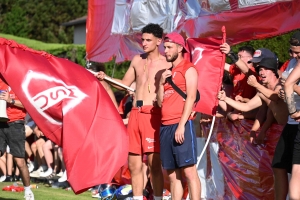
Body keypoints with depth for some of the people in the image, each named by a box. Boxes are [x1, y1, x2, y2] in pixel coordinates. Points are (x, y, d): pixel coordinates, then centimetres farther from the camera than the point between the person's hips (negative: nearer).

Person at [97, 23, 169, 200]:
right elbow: (125, 84, 23)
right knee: (134, 163, 7)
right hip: (135, 113, 6)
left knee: (154, 162, -8)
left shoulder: (167, 63, -1)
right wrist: (105, 78, 10)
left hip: (153, 115, -6)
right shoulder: (137, 60, 16)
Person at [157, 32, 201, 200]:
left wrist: (181, 125, -17)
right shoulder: (167, 72, 21)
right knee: (173, 174, 4)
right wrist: (161, 83, 3)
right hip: (165, 126, 7)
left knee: (189, 171, -11)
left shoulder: (189, 69, -1)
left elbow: (191, 98, -10)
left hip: (182, 125, -7)